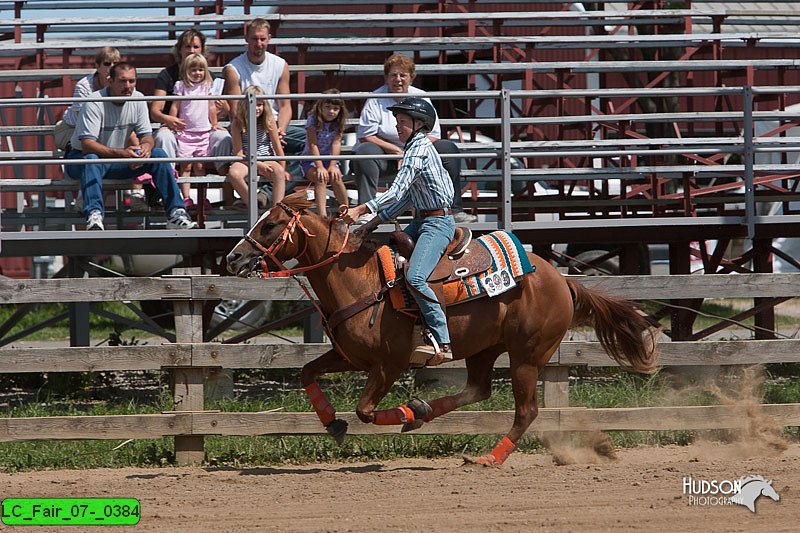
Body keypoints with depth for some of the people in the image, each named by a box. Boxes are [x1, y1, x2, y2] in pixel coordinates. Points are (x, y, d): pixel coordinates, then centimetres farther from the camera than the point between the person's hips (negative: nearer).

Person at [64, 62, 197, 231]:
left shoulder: (137, 99, -2)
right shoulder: (94, 103, -21)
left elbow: (146, 135, 1)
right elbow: (87, 145, -29)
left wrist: (146, 146, -26)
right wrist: (120, 153, -42)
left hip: (118, 161, 5)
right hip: (81, 158, -5)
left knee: (158, 155, -14)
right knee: (91, 160, -40)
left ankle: (175, 213, -18)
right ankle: (94, 216, -52)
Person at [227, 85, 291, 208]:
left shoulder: (269, 121, -2)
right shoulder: (237, 123, -7)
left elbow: (277, 147, 3)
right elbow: (238, 153, -9)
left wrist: (283, 170, 2)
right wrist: (258, 165, -19)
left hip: (267, 159, 1)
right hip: (245, 161, -1)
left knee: (279, 171, -33)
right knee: (233, 173, -35)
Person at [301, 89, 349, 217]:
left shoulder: (339, 122, -1)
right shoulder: (313, 120, -11)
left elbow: (336, 144, -11)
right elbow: (313, 145, -18)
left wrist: (333, 165, -24)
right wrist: (320, 167, -27)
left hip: (329, 159, 3)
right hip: (310, 160, -3)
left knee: (336, 178, -27)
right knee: (321, 178, -31)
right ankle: (322, 215, -43)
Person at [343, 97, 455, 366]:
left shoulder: (419, 150, -15)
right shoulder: (415, 147, 17)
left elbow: (396, 193, -24)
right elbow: (406, 198, 21)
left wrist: (361, 210, -27)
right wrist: (375, 220, 13)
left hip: (438, 222, -11)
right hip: (421, 221, 11)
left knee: (414, 277, -27)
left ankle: (441, 342, -29)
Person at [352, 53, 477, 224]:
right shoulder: (375, 100, -2)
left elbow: (434, 135, 3)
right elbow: (364, 136, -11)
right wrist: (396, 150, -17)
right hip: (386, 156, -3)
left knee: (449, 149, -16)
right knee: (364, 151, -34)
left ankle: (454, 209, -16)